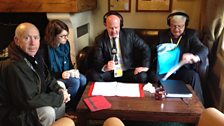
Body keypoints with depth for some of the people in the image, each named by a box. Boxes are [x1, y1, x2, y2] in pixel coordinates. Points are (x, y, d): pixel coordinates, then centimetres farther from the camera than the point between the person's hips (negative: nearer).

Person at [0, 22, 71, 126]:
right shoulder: (14, 66, -31)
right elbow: (29, 99, -31)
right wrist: (59, 98, -22)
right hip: (14, 113, -9)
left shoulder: (35, 56, -2)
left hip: (32, 103, 9)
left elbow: (47, 78, 9)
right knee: (48, 112, -27)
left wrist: (59, 90, -10)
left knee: (61, 100, 7)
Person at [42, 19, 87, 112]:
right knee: (75, 82, -28)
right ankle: (68, 108, -6)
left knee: (83, 80, -20)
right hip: (53, 78, -6)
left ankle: (77, 104, -1)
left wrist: (73, 70, -7)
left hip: (66, 73, 7)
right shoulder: (46, 48, -19)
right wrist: (61, 74, -27)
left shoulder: (65, 44, 1)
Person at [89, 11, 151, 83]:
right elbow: (97, 60, -9)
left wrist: (145, 66, -12)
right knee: (94, 75, -27)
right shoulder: (99, 40, -3)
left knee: (142, 76, -28)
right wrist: (105, 67, -32)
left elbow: (145, 48, 2)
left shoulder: (129, 34, -2)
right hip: (109, 73, 0)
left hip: (127, 71, 0)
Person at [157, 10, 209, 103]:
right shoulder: (162, 34, 11)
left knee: (194, 76, -32)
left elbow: (203, 49, -13)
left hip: (183, 69, -1)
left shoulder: (191, 34, 3)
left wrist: (195, 57, -38)